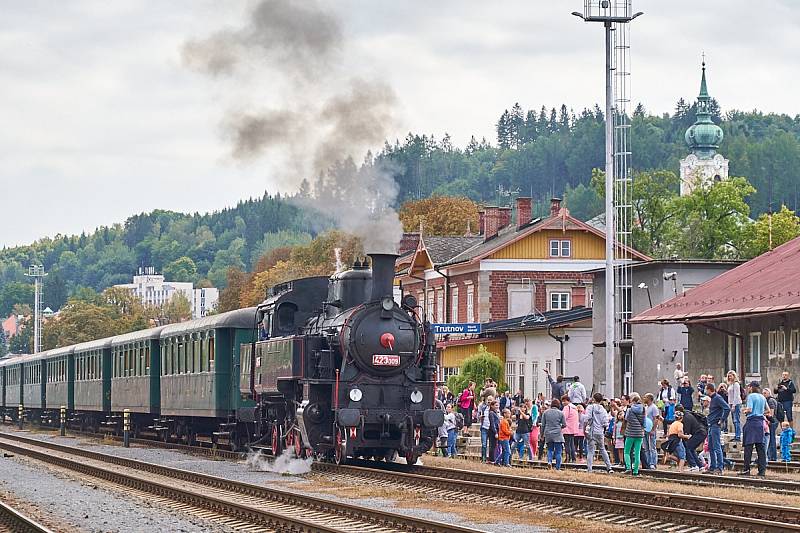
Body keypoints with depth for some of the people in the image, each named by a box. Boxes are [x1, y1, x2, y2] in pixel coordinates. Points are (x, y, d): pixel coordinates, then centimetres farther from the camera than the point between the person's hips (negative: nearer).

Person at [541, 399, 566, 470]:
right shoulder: (560, 413, -2)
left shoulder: (545, 412, 4)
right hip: (557, 434, -2)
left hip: (548, 434, 2)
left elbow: (543, 424, 6)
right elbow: (564, 425, 2)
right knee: (558, 451, 2)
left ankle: (549, 461, -9)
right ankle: (558, 467, 0)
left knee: (550, 449, 16)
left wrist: (542, 434, 15)